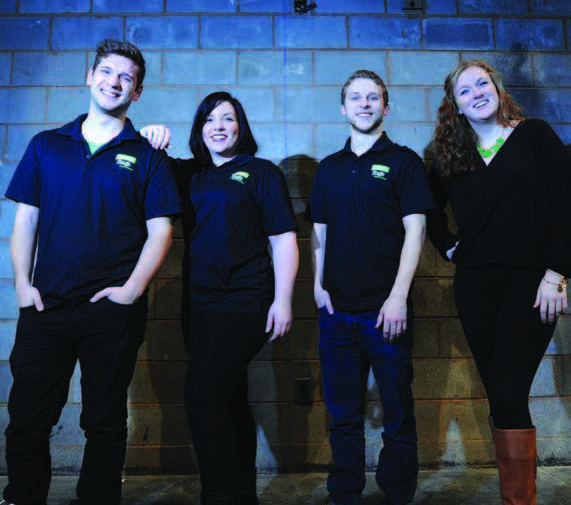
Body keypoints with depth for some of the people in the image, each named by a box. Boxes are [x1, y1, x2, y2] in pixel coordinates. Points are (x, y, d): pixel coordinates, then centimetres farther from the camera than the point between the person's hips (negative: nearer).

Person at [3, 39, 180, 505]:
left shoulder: (146, 156, 3)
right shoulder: (46, 145, 10)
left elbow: (161, 230, -2)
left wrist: (132, 289, -12)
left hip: (112, 310, -2)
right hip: (45, 306, 2)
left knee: (104, 423, 10)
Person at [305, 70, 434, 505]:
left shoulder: (403, 161, 3)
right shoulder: (329, 168, 15)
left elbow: (415, 230, -4)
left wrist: (398, 296, -13)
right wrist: (318, 285, 3)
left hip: (385, 307, -3)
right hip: (336, 307, 4)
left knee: (398, 413, 5)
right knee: (343, 413, 11)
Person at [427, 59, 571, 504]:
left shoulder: (535, 135, 2)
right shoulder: (451, 157, 11)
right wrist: (449, 247, 10)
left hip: (529, 283, -4)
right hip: (475, 286, 4)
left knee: (509, 395, -11)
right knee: (501, 396, 9)